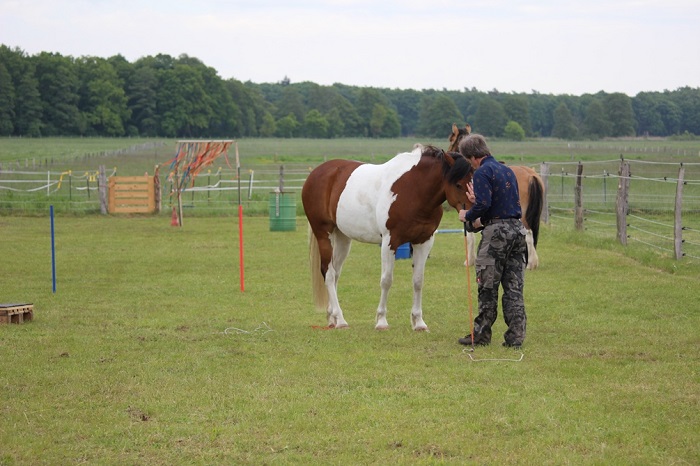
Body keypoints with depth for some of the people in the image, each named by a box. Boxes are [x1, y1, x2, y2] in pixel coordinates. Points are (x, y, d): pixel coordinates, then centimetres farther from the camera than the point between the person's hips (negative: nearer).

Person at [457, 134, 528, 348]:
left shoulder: (483, 172, -9)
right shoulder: (508, 171, 17)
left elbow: (483, 204, -21)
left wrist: (467, 215, -2)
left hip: (496, 232, -7)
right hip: (517, 229, 7)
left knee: (488, 286, 2)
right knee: (514, 287, 7)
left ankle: (481, 334, 9)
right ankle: (515, 336, 5)